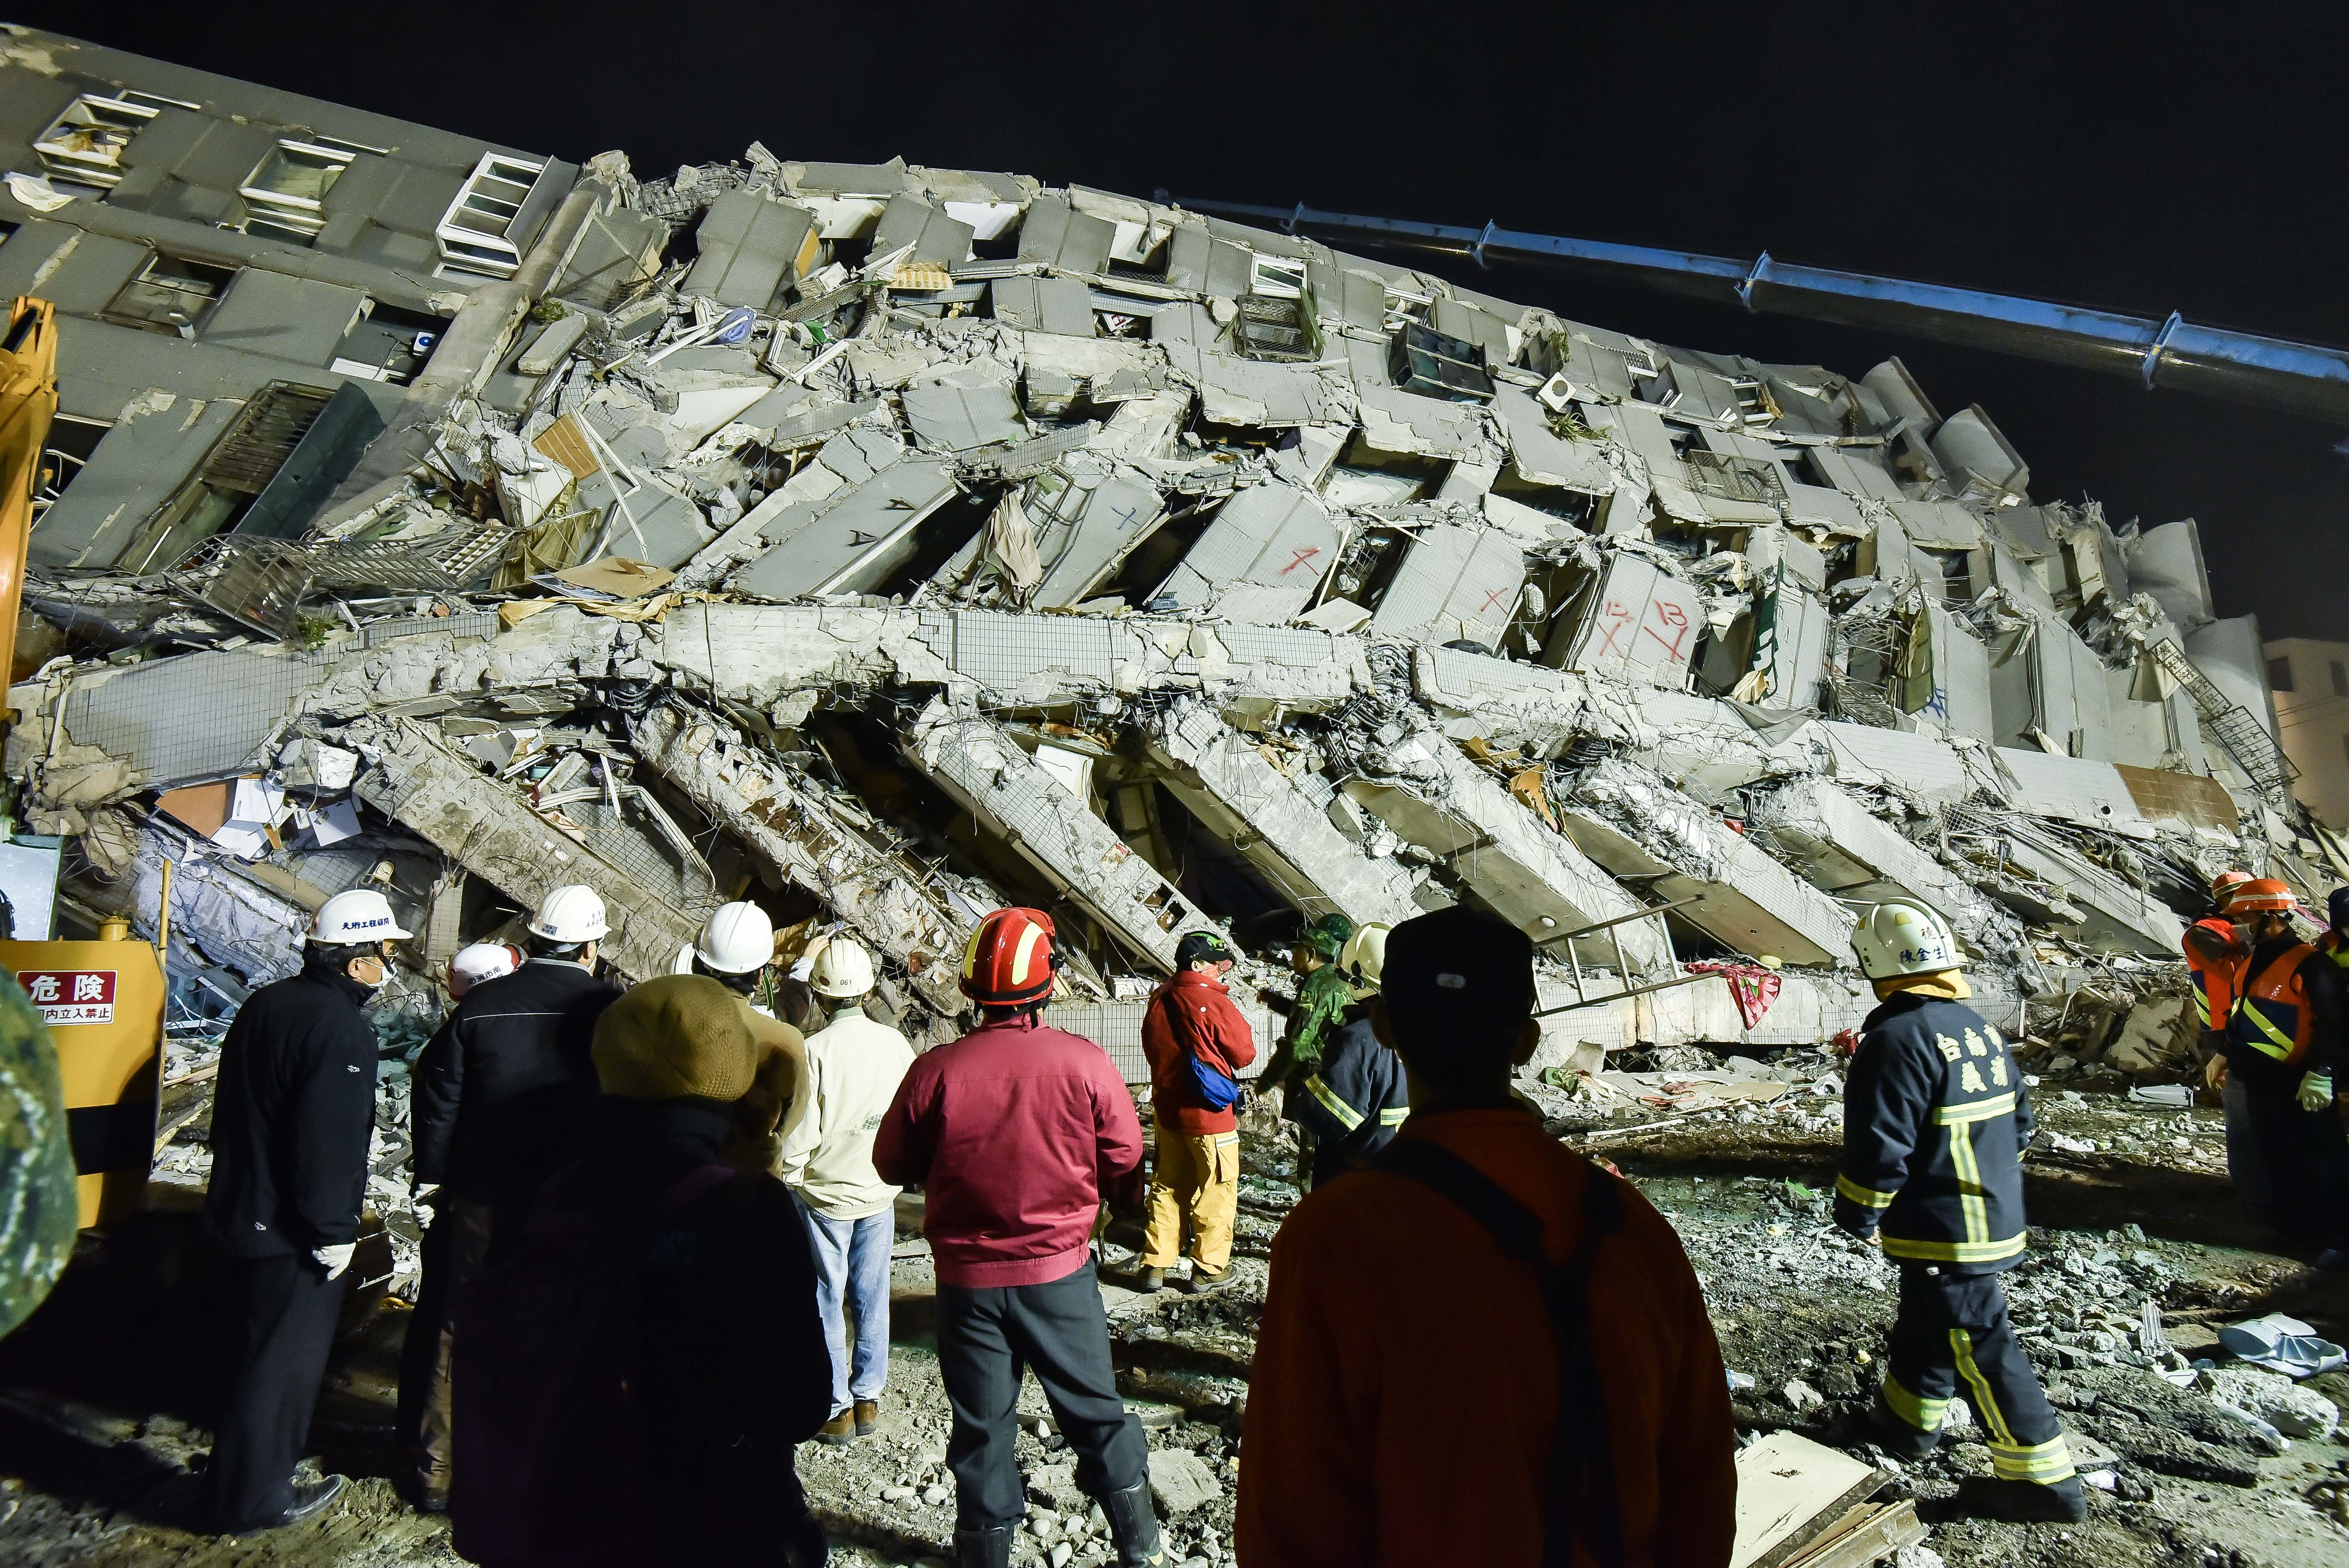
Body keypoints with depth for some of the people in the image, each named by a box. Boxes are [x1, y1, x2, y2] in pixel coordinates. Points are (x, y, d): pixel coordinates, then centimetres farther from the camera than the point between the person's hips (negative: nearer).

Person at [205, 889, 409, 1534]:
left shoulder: (264, 1004, 6)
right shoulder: (341, 1029, -24)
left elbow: (233, 1111, 16)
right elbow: (330, 1142, -26)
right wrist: (334, 1231, -17)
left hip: (240, 1210, 9)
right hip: (294, 1232, -9)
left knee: (262, 1340, 25)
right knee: (286, 1357, 5)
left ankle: (243, 1464, 42)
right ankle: (256, 1497, 18)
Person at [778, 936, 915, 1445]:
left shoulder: (814, 1050, -18)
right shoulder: (896, 1044, -6)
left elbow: (800, 1132, -16)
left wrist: (786, 1182, 1)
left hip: (824, 1193, -3)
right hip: (879, 1191, 4)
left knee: (826, 1301, 9)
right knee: (872, 1296, 14)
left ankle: (835, 1408, 16)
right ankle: (869, 1400, 23)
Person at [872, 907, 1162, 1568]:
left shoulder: (935, 1070, -16)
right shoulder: (1085, 1063, -17)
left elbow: (892, 1164, -2)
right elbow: (1124, 1157, -6)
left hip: (967, 1279, 0)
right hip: (1062, 1273, 0)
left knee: (981, 1421, 18)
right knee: (1093, 1406, 19)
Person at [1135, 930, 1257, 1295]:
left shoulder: (1158, 1000, 2)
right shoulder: (1214, 1002, -18)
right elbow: (1245, 1054, -10)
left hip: (1167, 1110, 7)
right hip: (1210, 1114, -6)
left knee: (1167, 1187, 16)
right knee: (1216, 1192, 7)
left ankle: (1154, 1265, 19)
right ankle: (1208, 1269, 14)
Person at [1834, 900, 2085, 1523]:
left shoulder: (1898, 1039, -22)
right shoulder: (1978, 1028, 8)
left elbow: (1879, 1145, -23)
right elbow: (2018, 1121, 16)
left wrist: (1858, 1215, -10)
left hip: (1942, 1231, -10)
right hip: (1995, 1213, 10)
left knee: (1978, 1343, -1)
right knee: (1925, 1323, 23)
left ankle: (2043, 1478, 7)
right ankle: (1907, 1423, 38)